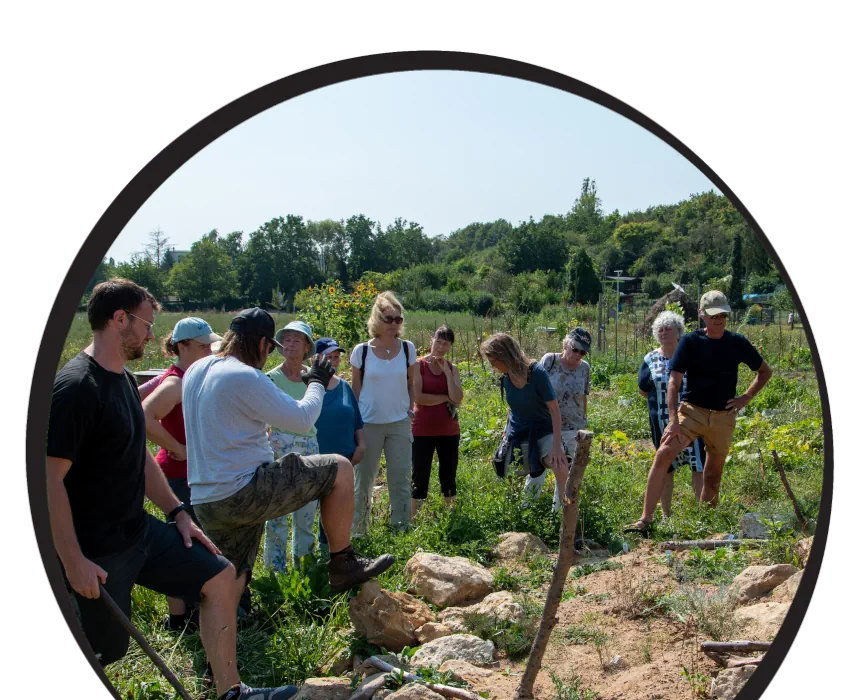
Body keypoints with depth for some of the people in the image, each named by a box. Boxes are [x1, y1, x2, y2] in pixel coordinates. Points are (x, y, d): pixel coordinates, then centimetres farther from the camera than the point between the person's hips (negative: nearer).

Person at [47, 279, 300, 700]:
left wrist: (176, 512, 14)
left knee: (220, 576, 8)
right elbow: (50, 480, -25)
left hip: (139, 531, 9)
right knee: (97, 653, 4)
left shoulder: (123, 379, 8)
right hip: (96, 552, -9)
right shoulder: (75, 387, -22)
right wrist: (74, 563, -23)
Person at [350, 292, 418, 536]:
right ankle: (358, 532, 19)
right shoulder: (362, 351, -5)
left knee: (401, 479, 4)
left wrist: (410, 409, 3)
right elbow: (355, 389, 3)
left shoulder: (408, 348, 0)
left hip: (400, 424, 2)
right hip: (369, 424, -2)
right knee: (363, 480, 7)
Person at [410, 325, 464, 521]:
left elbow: (458, 399, -5)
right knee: (420, 477, -2)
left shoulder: (452, 368, 8)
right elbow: (417, 397, -13)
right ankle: (411, 520, 5)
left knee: (449, 476, 11)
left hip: (449, 430, 4)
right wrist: (445, 398, -8)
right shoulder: (419, 365, -3)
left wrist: (447, 372, -9)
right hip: (423, 430, -4)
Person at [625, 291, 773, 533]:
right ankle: (646, 519, -20)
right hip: (691, 411, -2)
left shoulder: (737, 343, 3)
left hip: (723, 417, 2)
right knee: (663, 455, -21)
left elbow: (765, 371, 17)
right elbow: (674, 381, -11)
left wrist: (746, 398, 3)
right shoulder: (690, 341, -4)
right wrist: (673, 420, -21)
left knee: (713, 476, 9)